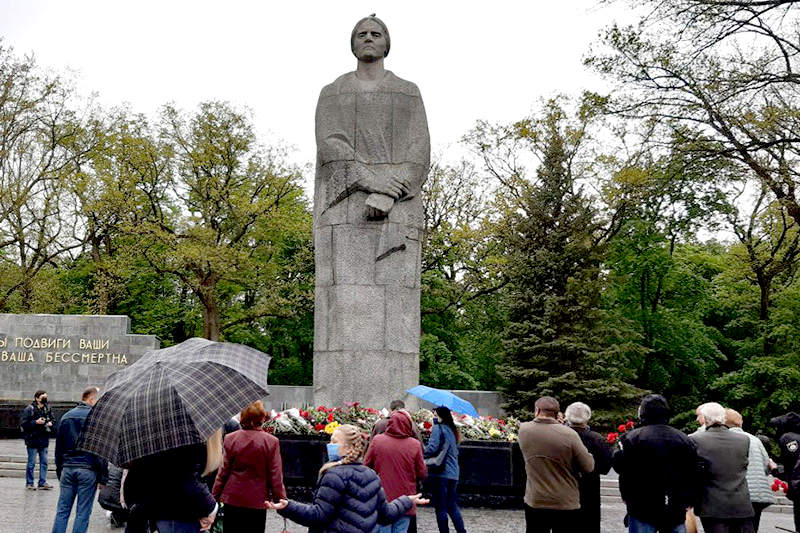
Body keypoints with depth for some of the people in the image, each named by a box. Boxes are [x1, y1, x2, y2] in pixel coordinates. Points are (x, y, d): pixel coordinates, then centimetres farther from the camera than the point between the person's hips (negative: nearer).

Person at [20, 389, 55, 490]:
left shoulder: (47, 409, 9)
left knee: (44, 462, 6)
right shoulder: (29, 409, -9)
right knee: (31, 462, 1)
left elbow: (52, 419, 22)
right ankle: (29, 483, 12)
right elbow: (24, 424, -11)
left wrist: (50, 423, 1)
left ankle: (42, 483, 12)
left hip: (44, 439, 6)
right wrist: (36, 422, -20)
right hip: (33, 440, -5)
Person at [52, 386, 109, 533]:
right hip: (88, 470, -5)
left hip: (67, 468, 5)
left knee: (62, 511, 9)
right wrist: (103, 477, -6)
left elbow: (59, 447, 16)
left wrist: (59, 471, 21)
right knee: (83, 513, 2)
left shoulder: (66, 416, 12)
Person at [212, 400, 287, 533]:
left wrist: (215, 496, 11)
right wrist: (280, 499, 3)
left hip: (232, 499, 1)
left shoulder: (230, 439, -6)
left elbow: (223, 472, 0)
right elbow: (276, 476, -6)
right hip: (258, 502, -1)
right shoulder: (271, 442, -10)